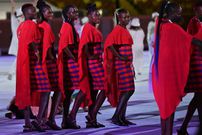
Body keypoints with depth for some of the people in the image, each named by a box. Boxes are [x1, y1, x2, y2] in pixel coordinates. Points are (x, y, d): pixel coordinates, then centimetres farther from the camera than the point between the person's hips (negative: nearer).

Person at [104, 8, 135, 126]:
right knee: (129, 90, -13)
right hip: (121, 64, -9)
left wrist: (131, 66, 22)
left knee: (125, 91, 9)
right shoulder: (117, 30, -11)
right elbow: (109, 44, -25)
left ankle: (122, 117, 12)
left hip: (127, 64, 9)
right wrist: (119, 57, -24)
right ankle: (116, 116, -10)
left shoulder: (125, 30, 17)